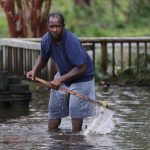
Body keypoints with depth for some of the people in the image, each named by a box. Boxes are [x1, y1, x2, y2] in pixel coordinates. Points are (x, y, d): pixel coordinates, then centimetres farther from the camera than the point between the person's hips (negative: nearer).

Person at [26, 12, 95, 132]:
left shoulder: (72, 42, -34)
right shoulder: (46, 39, -14)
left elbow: (81, 68, -33)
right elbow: (43, 58, 7)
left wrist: (61, 80, -35)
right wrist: (35, 70, -12)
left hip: (81, 77, -6)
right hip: (63, 74, 6)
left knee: (75, 107, -14)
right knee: (54, 106, 8)